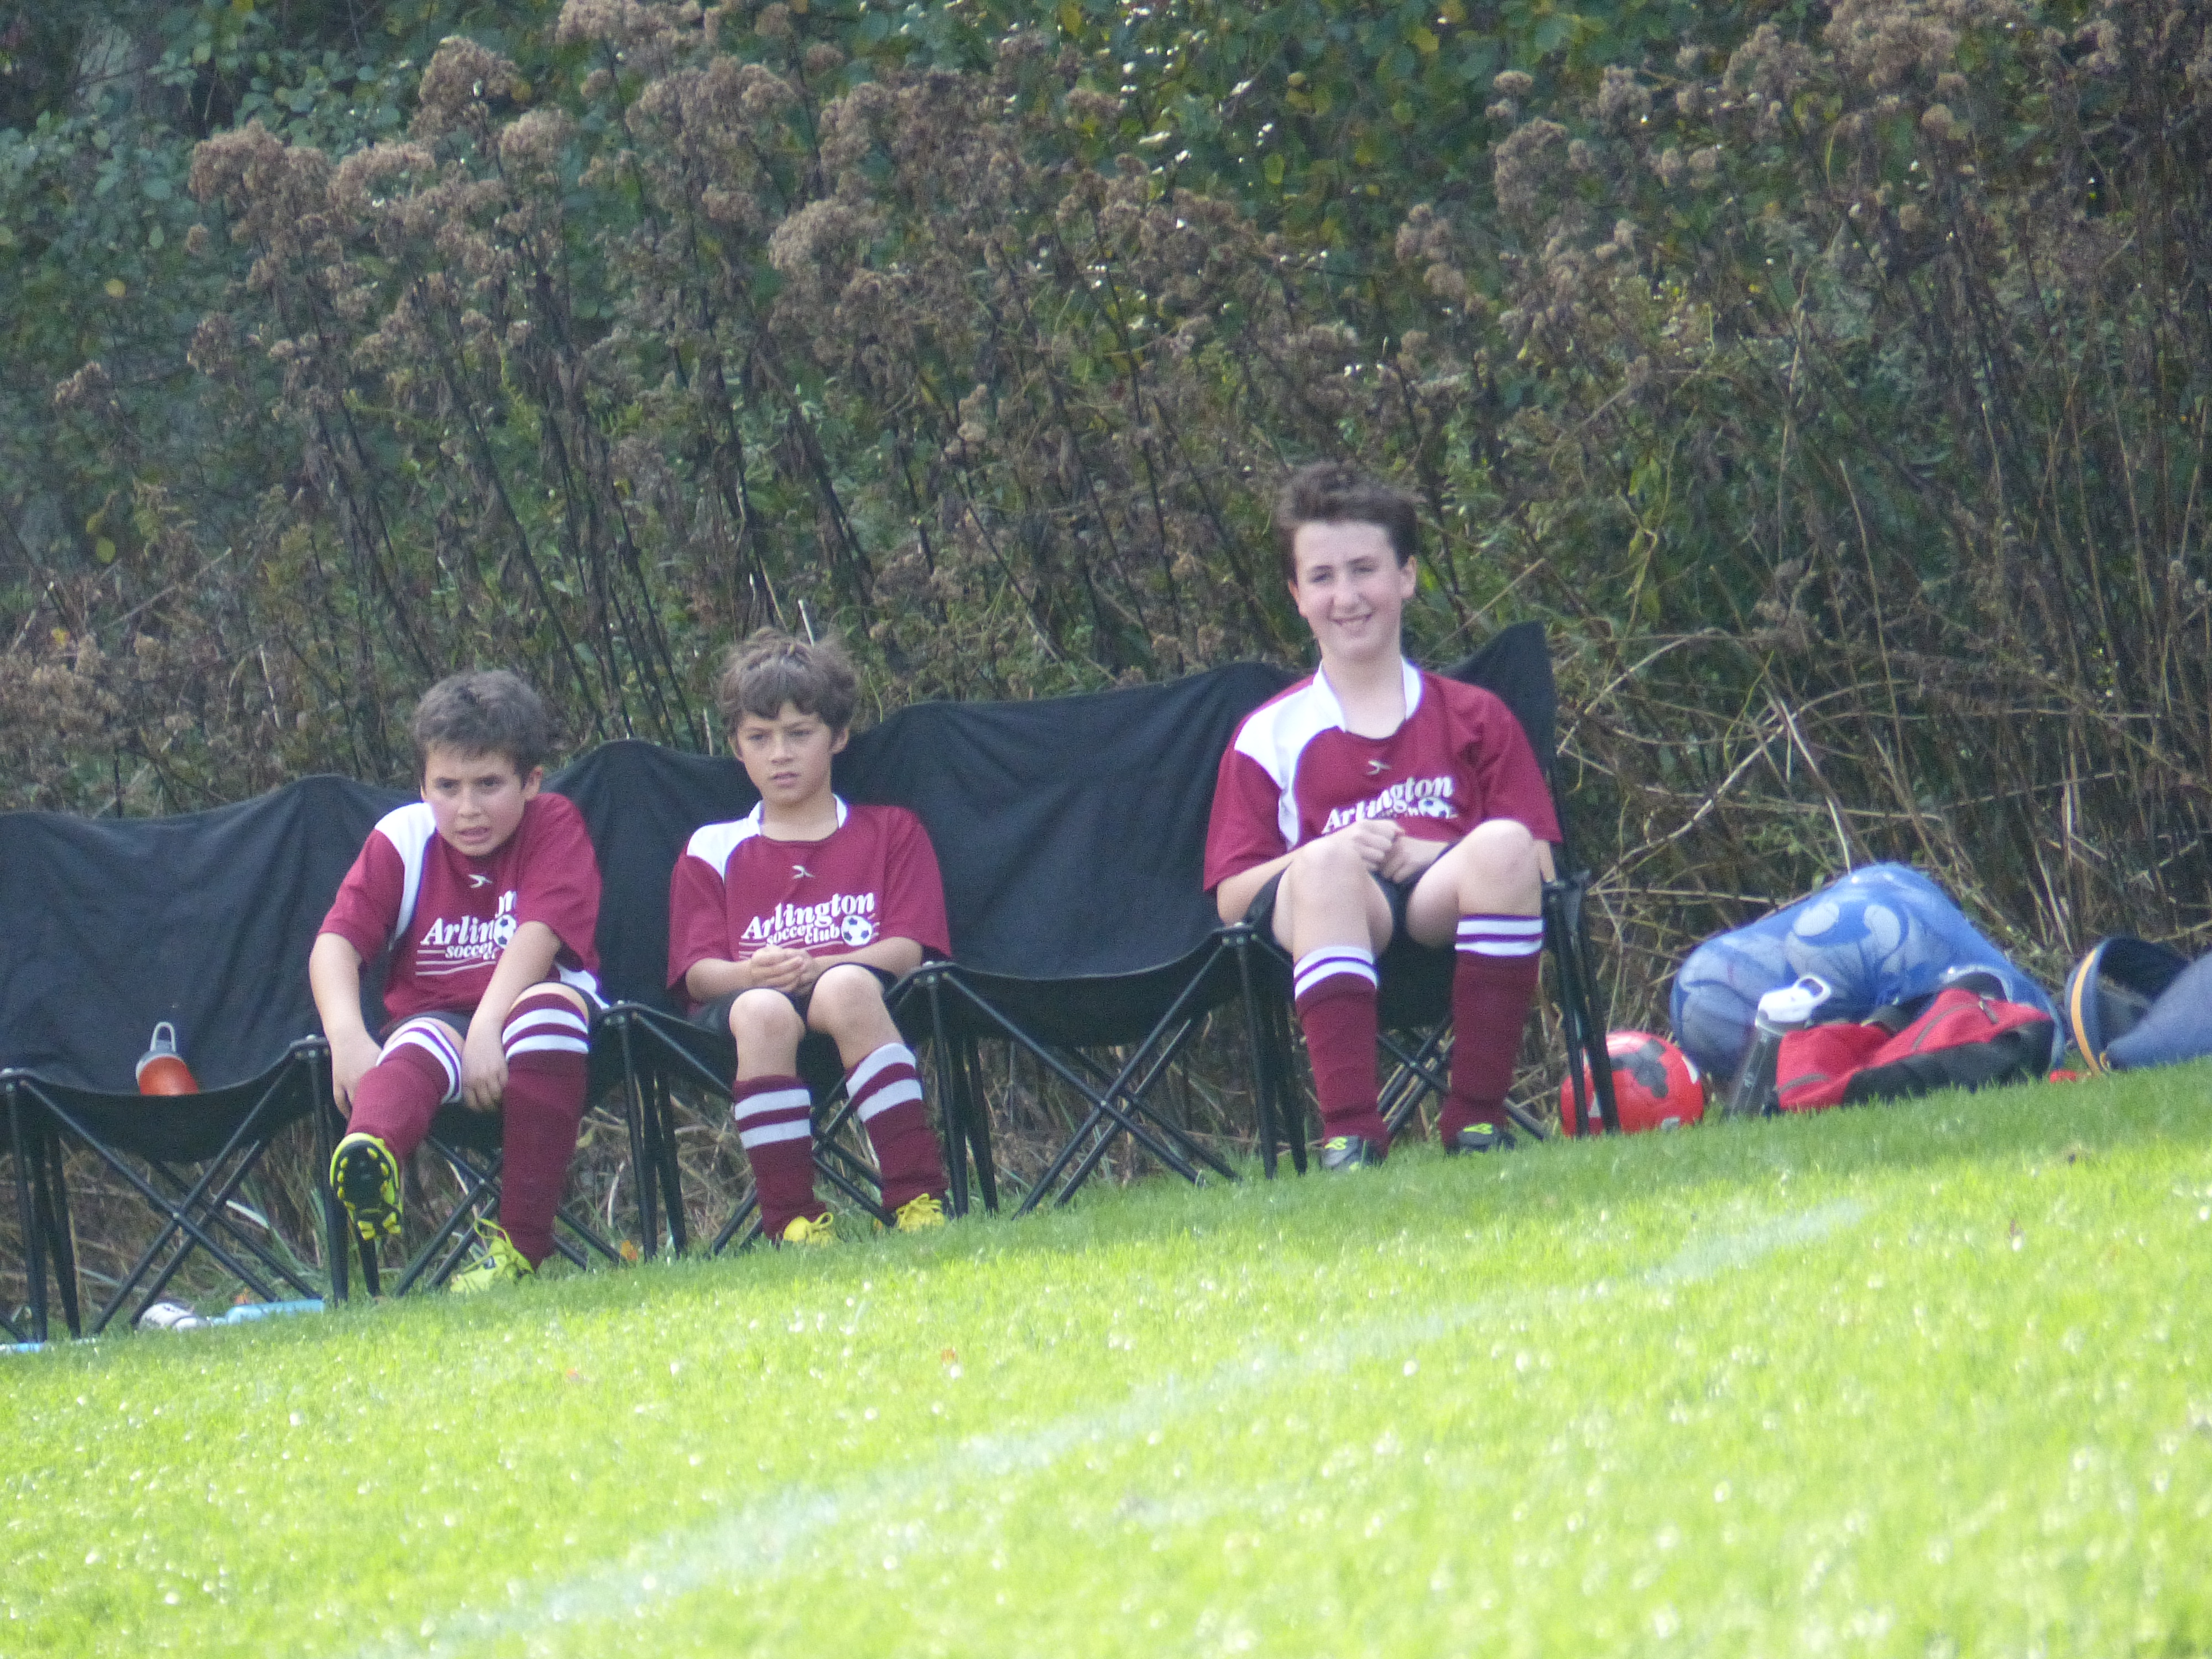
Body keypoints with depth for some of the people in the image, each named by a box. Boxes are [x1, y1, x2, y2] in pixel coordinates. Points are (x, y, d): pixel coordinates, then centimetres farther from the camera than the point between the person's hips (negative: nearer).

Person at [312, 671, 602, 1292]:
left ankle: (522, 1241, -35)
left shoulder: (554, 827, -2)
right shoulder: (402, 839, 3)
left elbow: (538, 936, -18)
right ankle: (368, 1158, -72)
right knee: (422, 1046, -34)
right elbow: (337, 942, -9)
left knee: (549, 1006, -36)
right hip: (435, 1017, 1)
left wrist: (489, 1027, -35)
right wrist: (347, 1037, -29)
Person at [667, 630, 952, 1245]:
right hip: (743, 999, 1)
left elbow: (907, 951, 5)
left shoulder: (891, 832, 21)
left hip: (861, 992, -1)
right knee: (762, 1011, -39)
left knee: (848, 987, -40)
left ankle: (919, 1200, -45)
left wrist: (816, 968, -15)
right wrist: (752, 974, -18)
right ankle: (791, 1219, -40)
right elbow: (697, 971, 8)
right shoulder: (714, 851, 22)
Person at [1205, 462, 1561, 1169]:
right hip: (1330, 921, -1)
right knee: (1329, 866, -37)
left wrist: (1429, 856, -9)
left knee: (1504, 847, -33)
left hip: (1443, 907, 1)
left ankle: (1478, 1115, -28)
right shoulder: (1271, 737, 18)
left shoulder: (1474, 719, 20)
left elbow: (1538, 863, 11)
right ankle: (1349, 1130, -42)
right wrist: (1334, 852, -11)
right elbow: (1231, 896, 9)